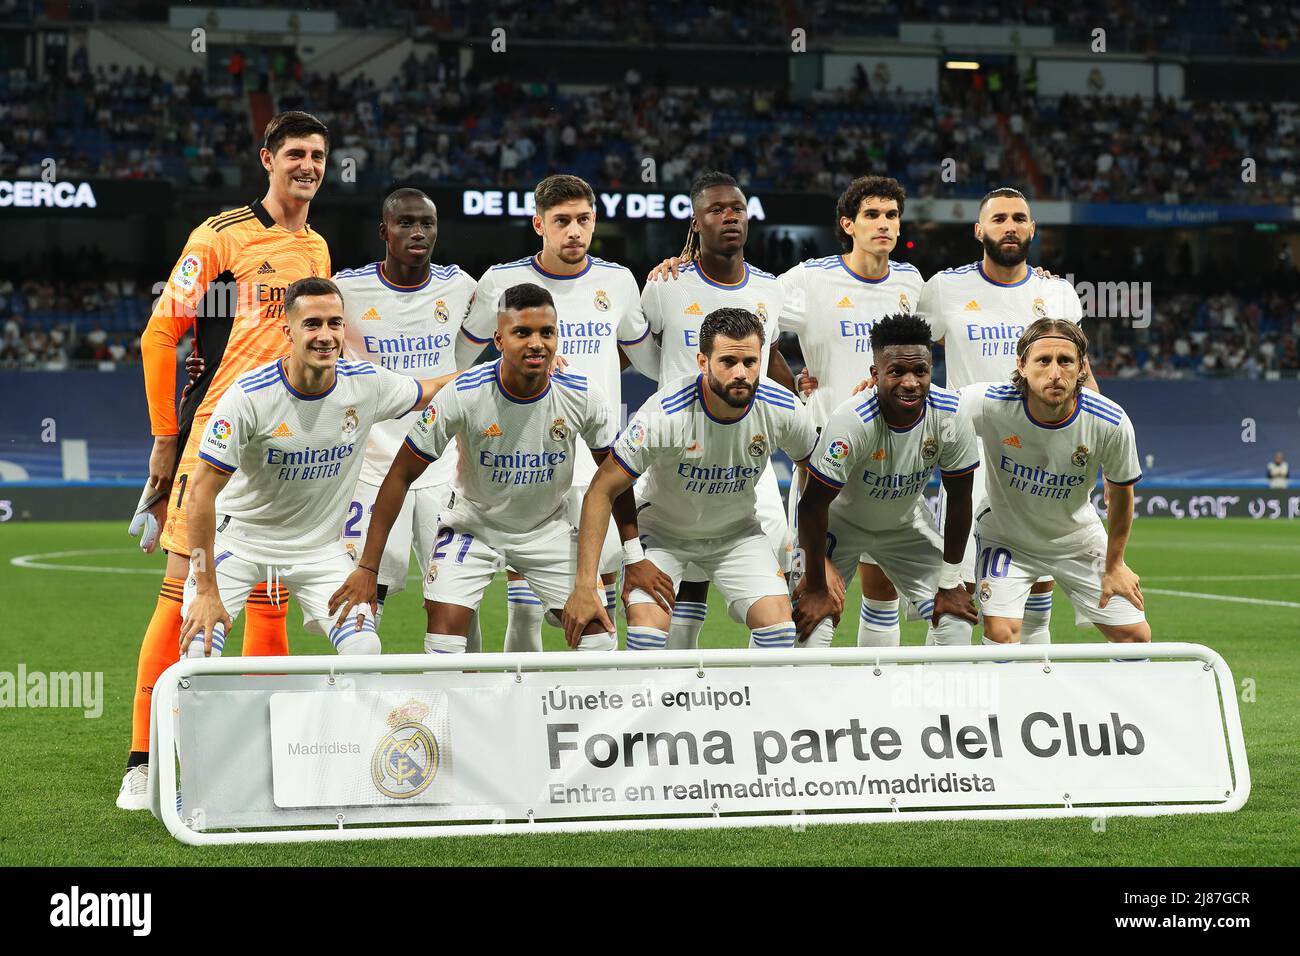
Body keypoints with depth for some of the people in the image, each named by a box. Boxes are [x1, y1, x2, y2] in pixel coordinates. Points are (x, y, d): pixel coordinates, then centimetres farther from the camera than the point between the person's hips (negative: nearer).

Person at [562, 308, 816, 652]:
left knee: (778, 624, -16)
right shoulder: (665, 414, -32)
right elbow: (602, 491, -25)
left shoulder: (782, 409, -21)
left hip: (737, 533, 3)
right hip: (662, 530, -3)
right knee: (647, 625, -23)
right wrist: (584, 585, -30)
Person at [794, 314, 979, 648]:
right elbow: (813, 504, -27)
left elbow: (959, 499, -11)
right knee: (812, 623, -18)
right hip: (841, 522, -4)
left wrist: (950, 583, -6)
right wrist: (816, 587, -22)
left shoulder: (950, 417, -25)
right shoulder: (852, 422, -36)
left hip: (907, 524, 4)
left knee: (955, 619, -1)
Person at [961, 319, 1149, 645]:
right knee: (1000, 635, -21)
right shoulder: (989, 404, -31)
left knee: (1136, 636, 5)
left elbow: (1121, 492, -7)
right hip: (1005, 536, -2)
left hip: (1079, 540, 2)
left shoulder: (1111, 423, -26)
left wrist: (1114, 566, 2)